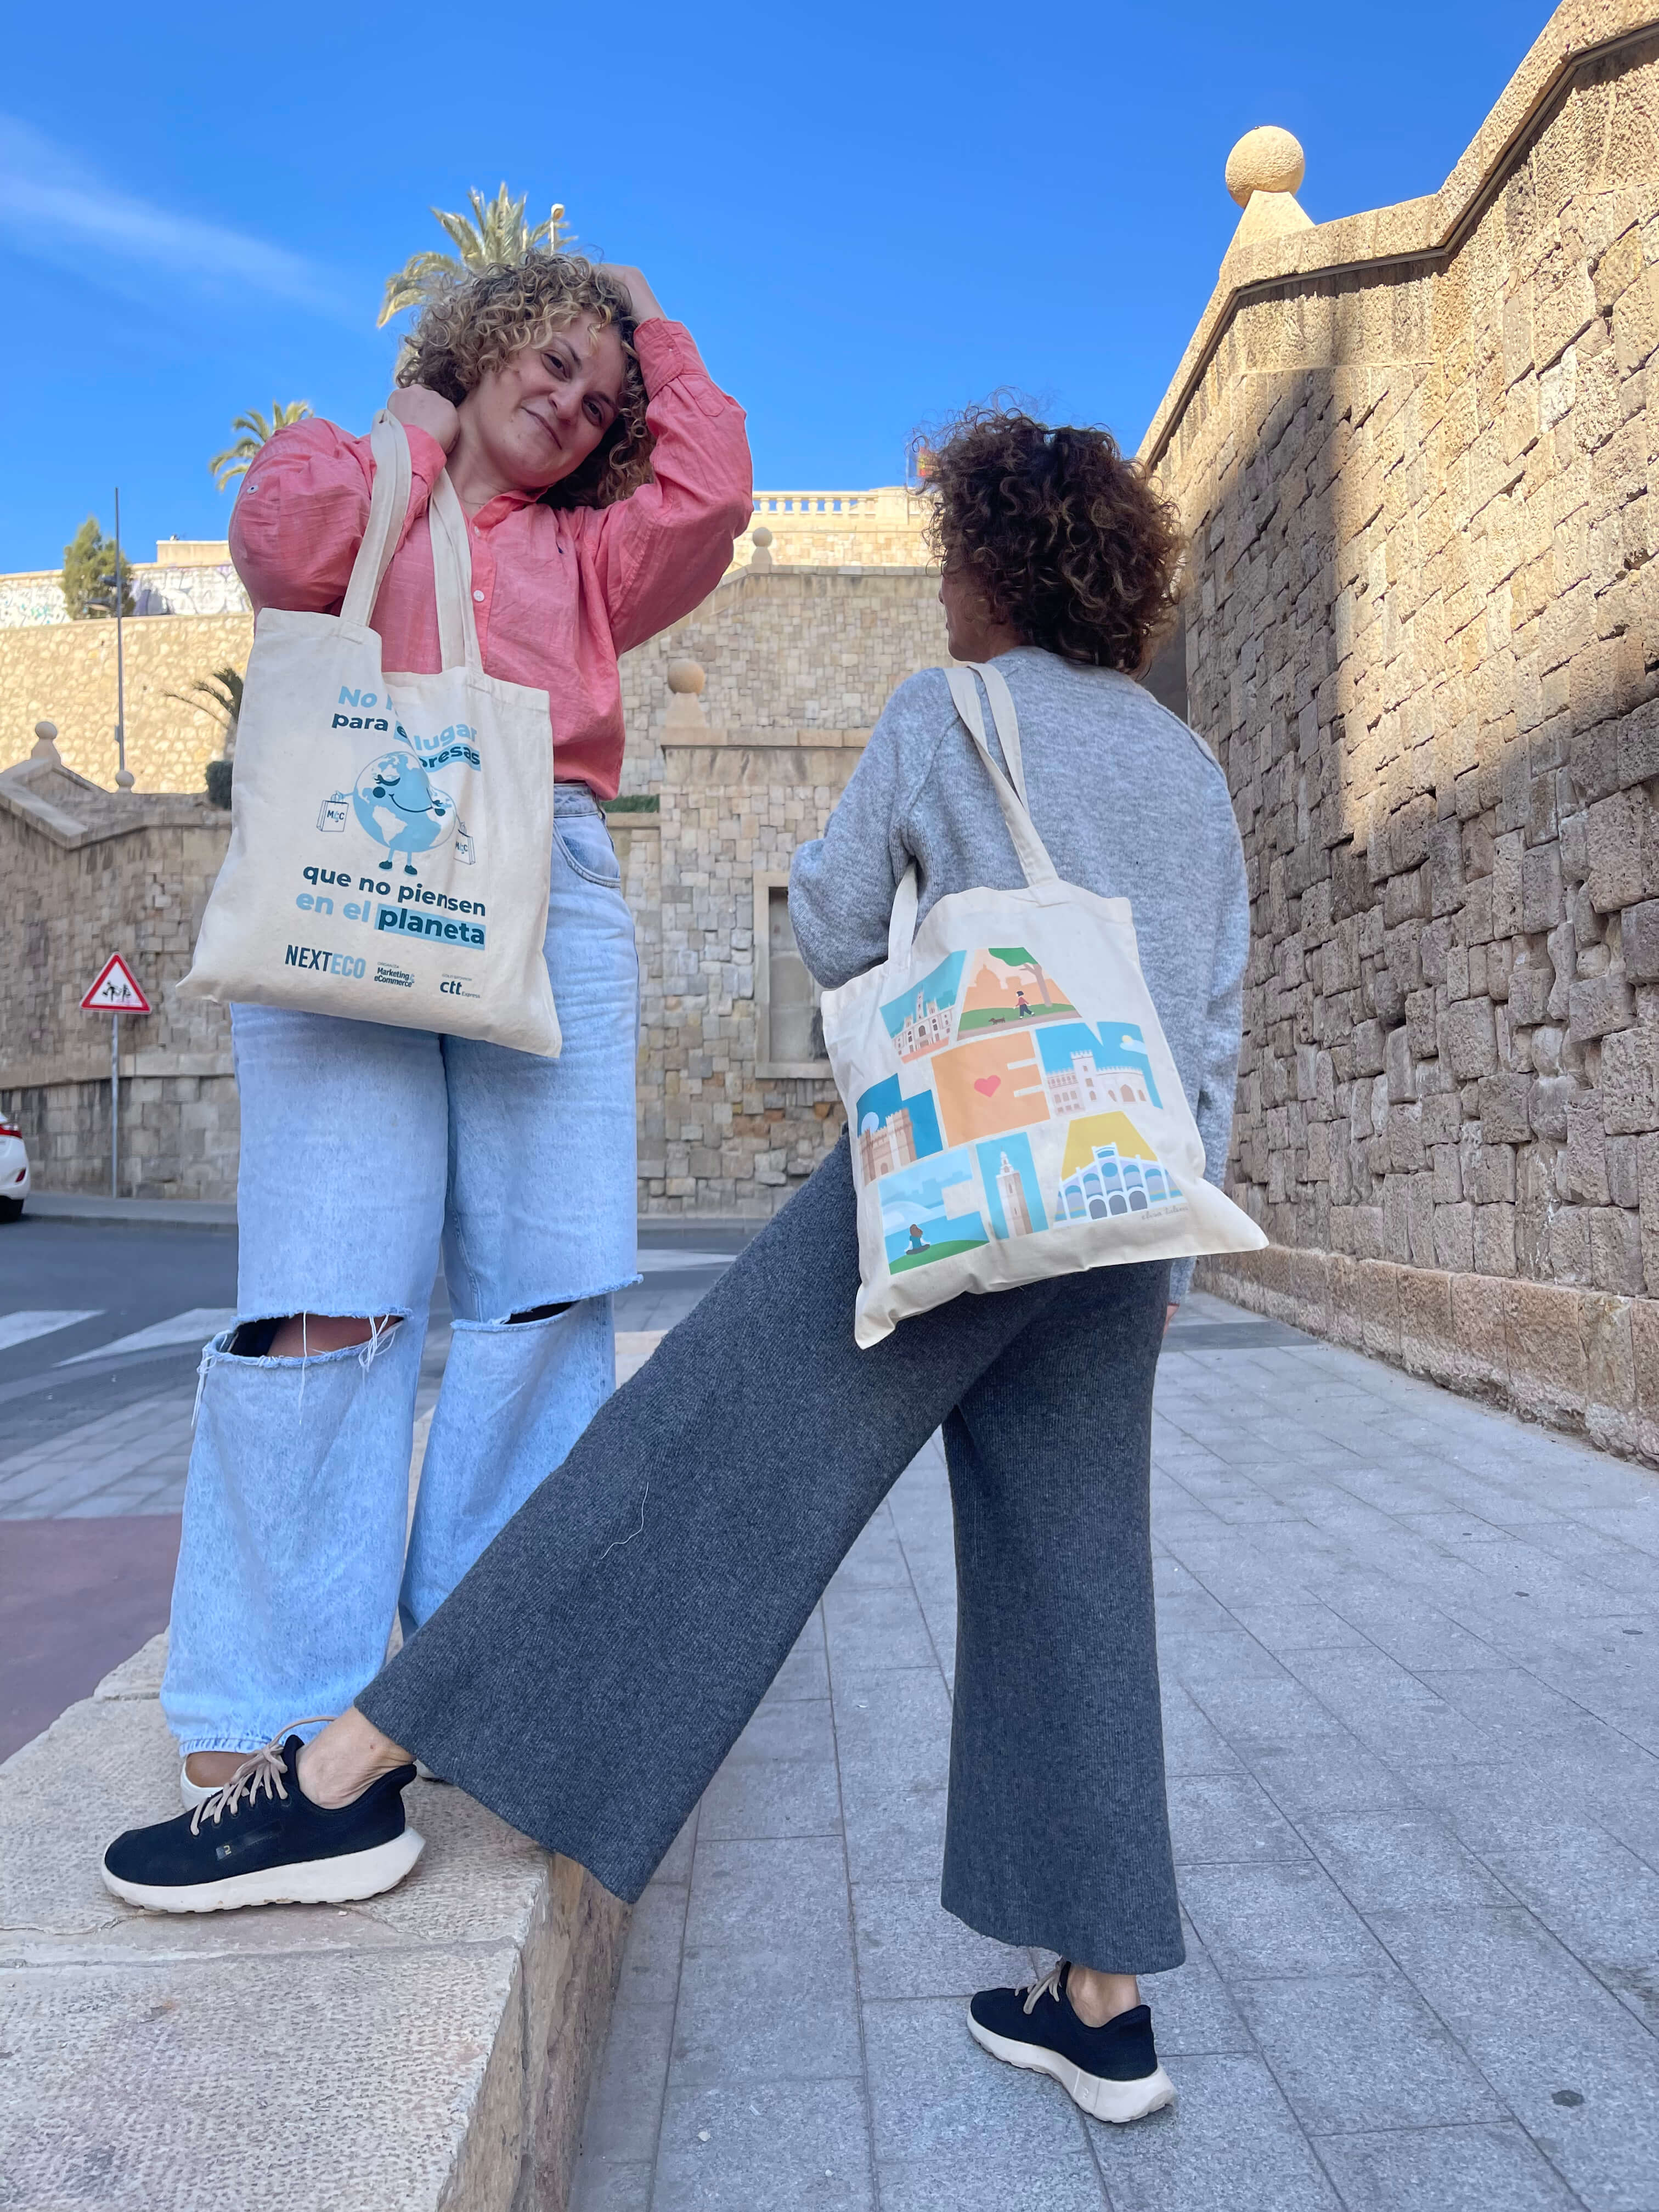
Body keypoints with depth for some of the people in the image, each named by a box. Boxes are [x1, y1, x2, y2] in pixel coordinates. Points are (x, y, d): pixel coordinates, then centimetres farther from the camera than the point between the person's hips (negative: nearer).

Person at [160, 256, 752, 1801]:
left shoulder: (588, 555, 31)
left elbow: (712, 497, 14)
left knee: (545, 1288, -6)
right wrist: (413, 434, 17)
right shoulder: (345, 465, 25)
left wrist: (657, 337, 29)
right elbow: (281, 551, 3)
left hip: (552, 892, 3)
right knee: (332, 1293, -13)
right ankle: (258, 1716, -5)